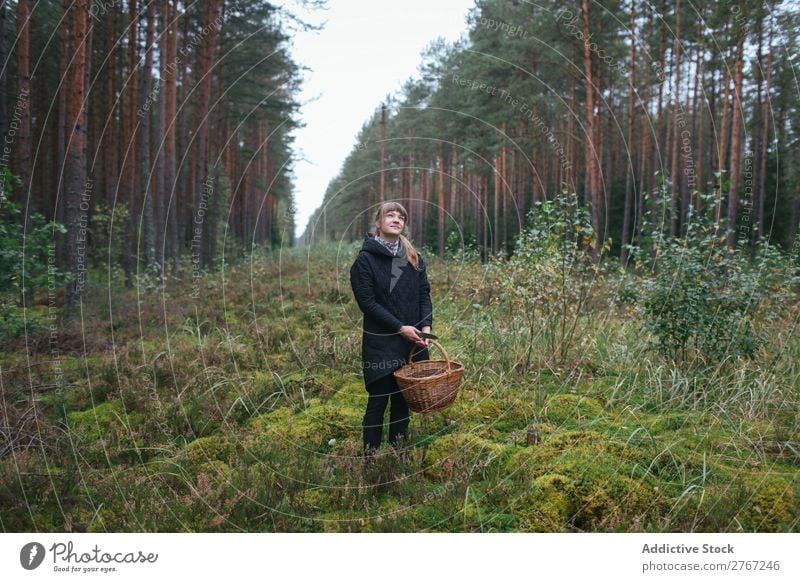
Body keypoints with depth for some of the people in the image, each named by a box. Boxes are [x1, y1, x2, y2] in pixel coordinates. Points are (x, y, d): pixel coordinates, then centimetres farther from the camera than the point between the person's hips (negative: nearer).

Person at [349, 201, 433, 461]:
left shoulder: (413, 257, 10)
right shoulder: (366, 259, -6)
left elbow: (424, 293, 9)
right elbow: (367, 301, -11)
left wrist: (426, 325, -7)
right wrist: (400, 327, -15)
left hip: (412, 341, 5)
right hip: (380, 342, -4)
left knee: (403, 398, 11)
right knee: (378, 400, 1)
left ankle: (399, 451, 23)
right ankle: (370, 455, 12)